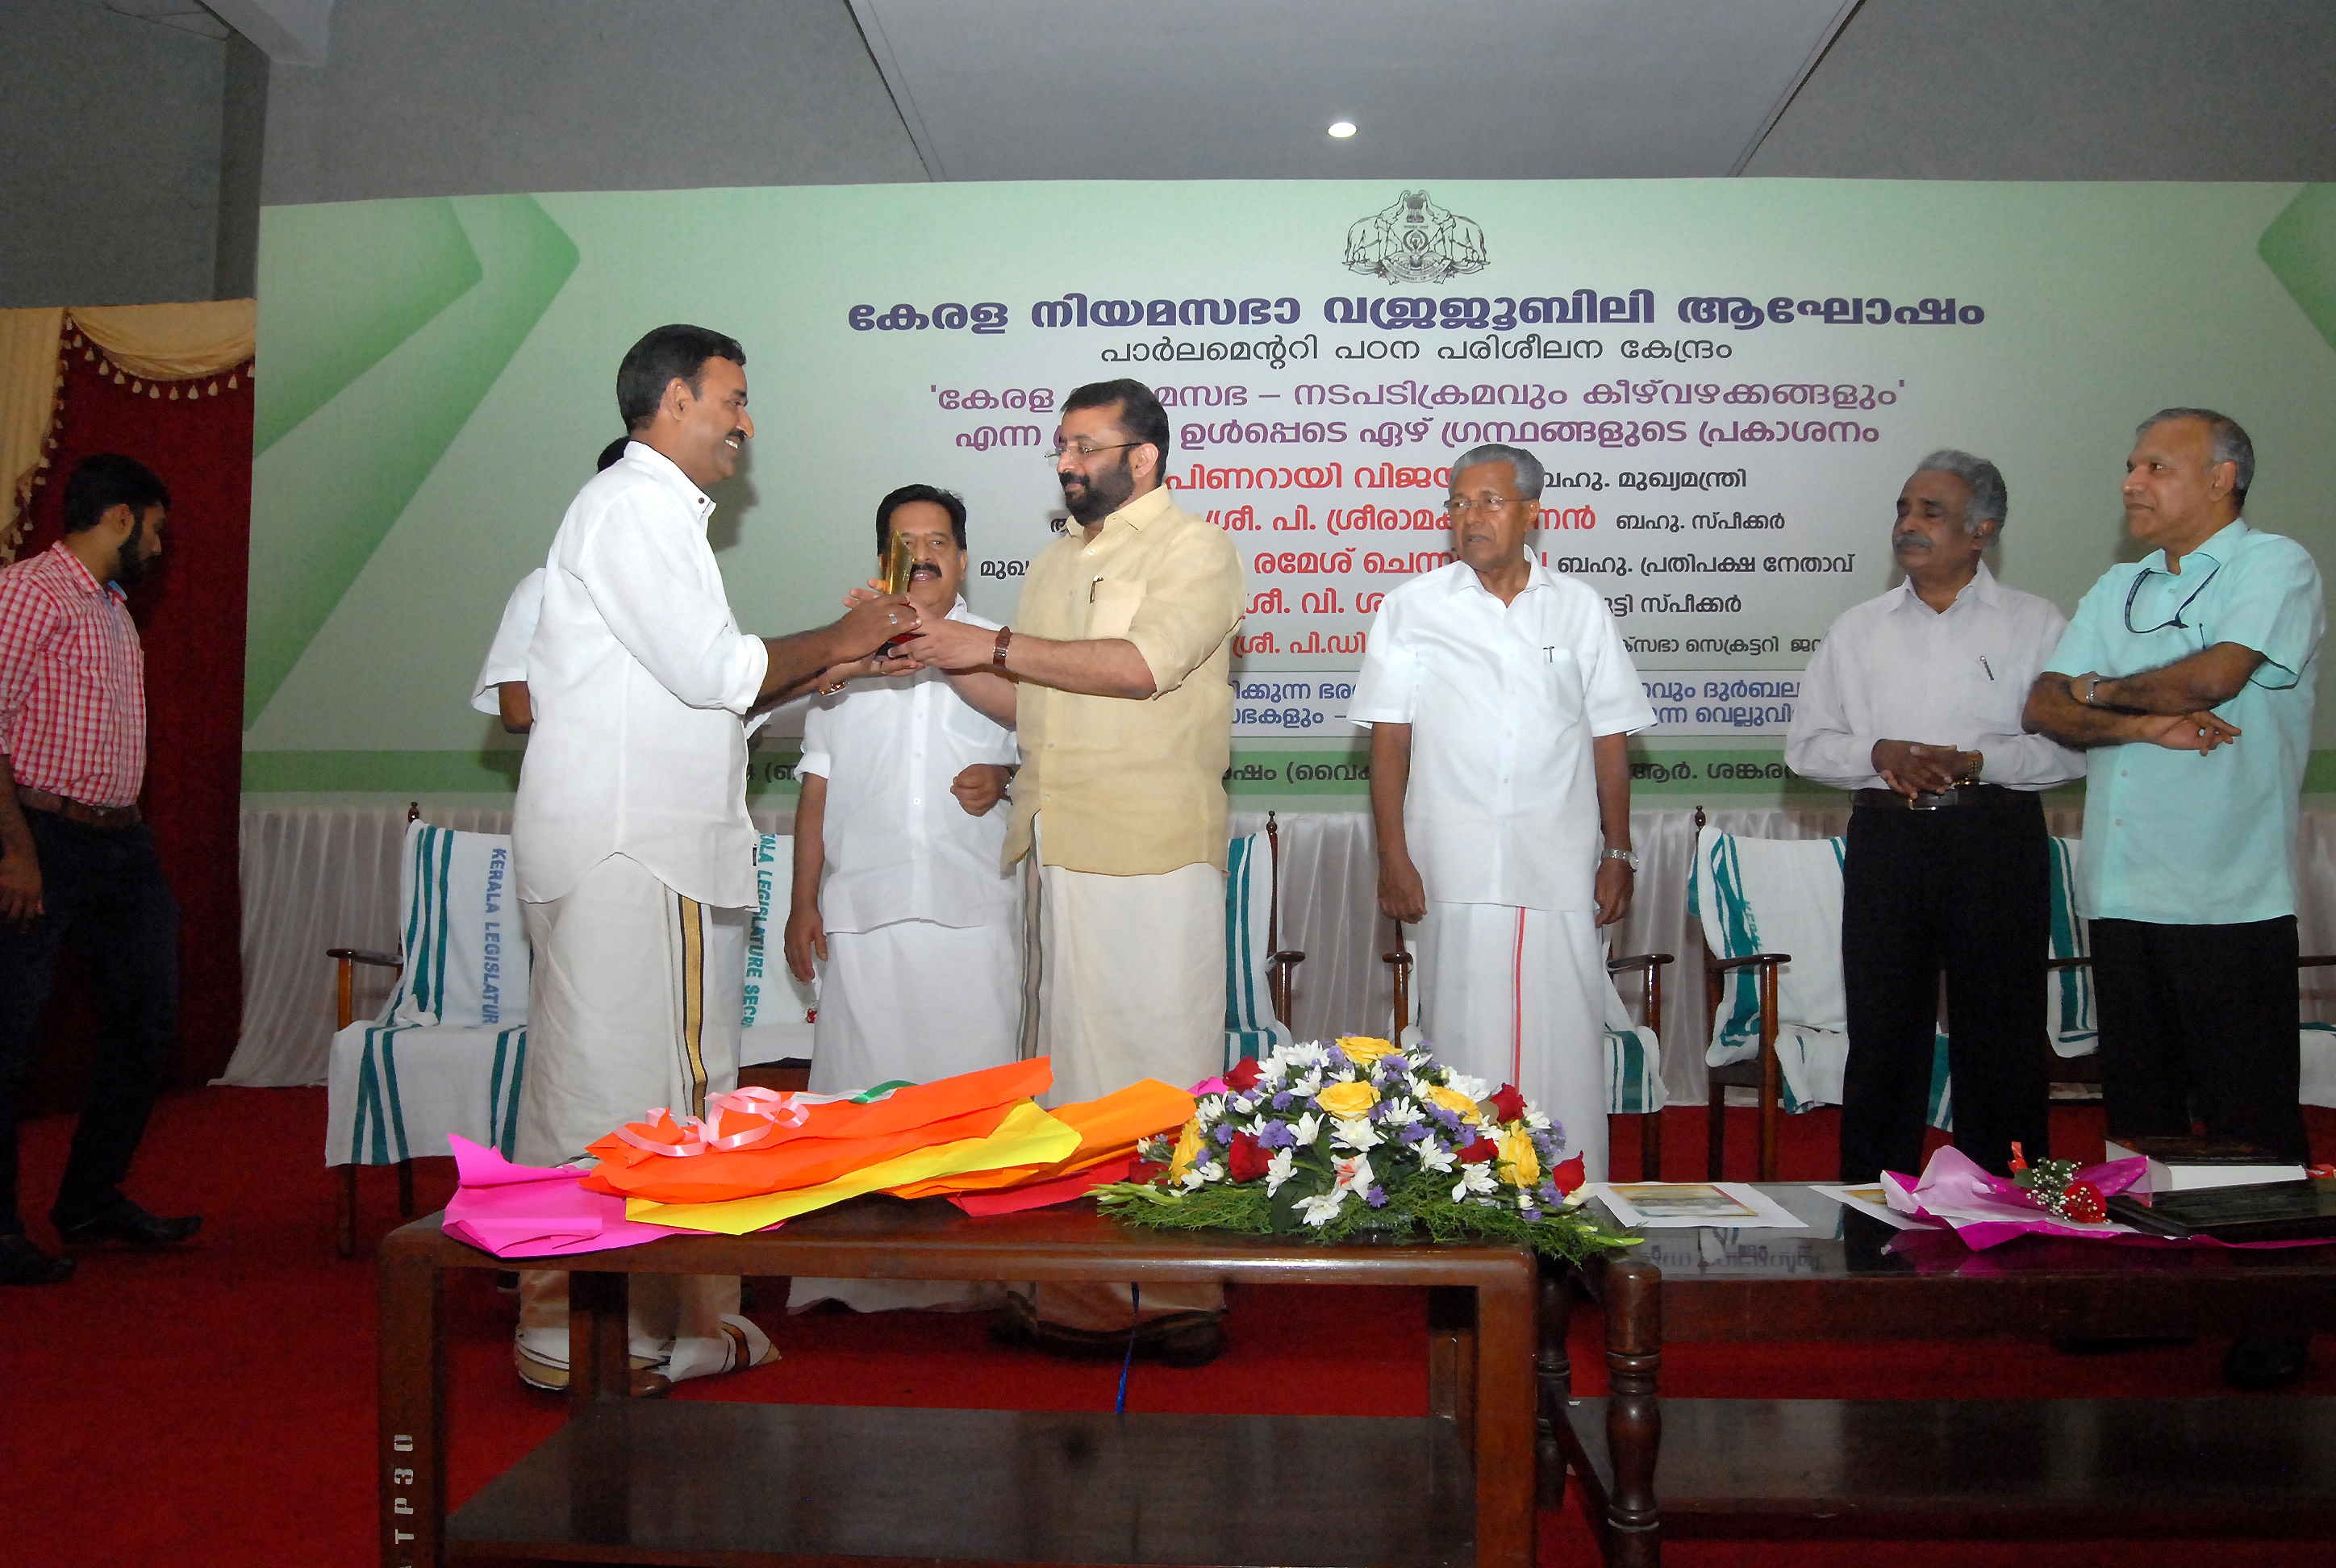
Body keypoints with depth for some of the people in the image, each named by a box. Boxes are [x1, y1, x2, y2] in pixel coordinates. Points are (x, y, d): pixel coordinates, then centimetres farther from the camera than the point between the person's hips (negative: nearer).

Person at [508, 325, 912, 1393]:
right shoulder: (629, 506, -10)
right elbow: (712, 671, -17)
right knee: (613, 1084, -5)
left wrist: (836, 659, 13)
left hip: (663, 846, 10)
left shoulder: (662, 515, 23)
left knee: (676, 1083, 12)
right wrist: (836, 642, -4)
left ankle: (673, 1320, 20)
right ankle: (579, 1335, 5)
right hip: (620, 848, -10)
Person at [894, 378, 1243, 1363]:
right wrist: (940, 650, 7)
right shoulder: (1055, 563, 22)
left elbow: (1143, 664, -18)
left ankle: (1182, 1293, 6)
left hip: (1154, 850, -7)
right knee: (1075, 1067, 8)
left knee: (1164, 1069, -4)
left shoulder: (1195, 549, -2)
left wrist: (996, 645, -15)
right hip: (1061, 848, 7)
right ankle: (1088, 1291, 15)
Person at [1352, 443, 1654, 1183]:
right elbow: (1389, 739, 3)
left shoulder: (1581, 608, 10)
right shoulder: (1412, 607, 6)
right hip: (1456, 871, -1)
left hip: (1561, 871, 1)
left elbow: (1610, 741, 11)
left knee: (1565, 1042, 1)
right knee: (1463, 1040, 1)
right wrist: (1394, 857, -4)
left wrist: (1618, 854, 6)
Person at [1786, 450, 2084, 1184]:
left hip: (1996, 844, -2)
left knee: (2001, 1037, 2)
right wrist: (1881, 754, -8)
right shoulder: (1857, 629, 14)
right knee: (1883, 1033, 5)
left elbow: (2072, 743, -3)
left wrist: (1974, 762, -16)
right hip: (1887, 841, 2)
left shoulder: (2036, 624, 6)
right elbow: (1806, 745, 10)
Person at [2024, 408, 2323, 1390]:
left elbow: (2212, 677, -18)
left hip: (2230, 898, -6)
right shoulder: (2116, 590, 18)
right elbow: (2045, 707, 7)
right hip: (2123, 893, 6)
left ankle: (2272, 1318, 10)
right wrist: (2144, 723, -12)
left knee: (2249, 1123, 0)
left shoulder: (2276, 566, -2)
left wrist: (2102, 693, 0)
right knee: (2138, 1113, 12)